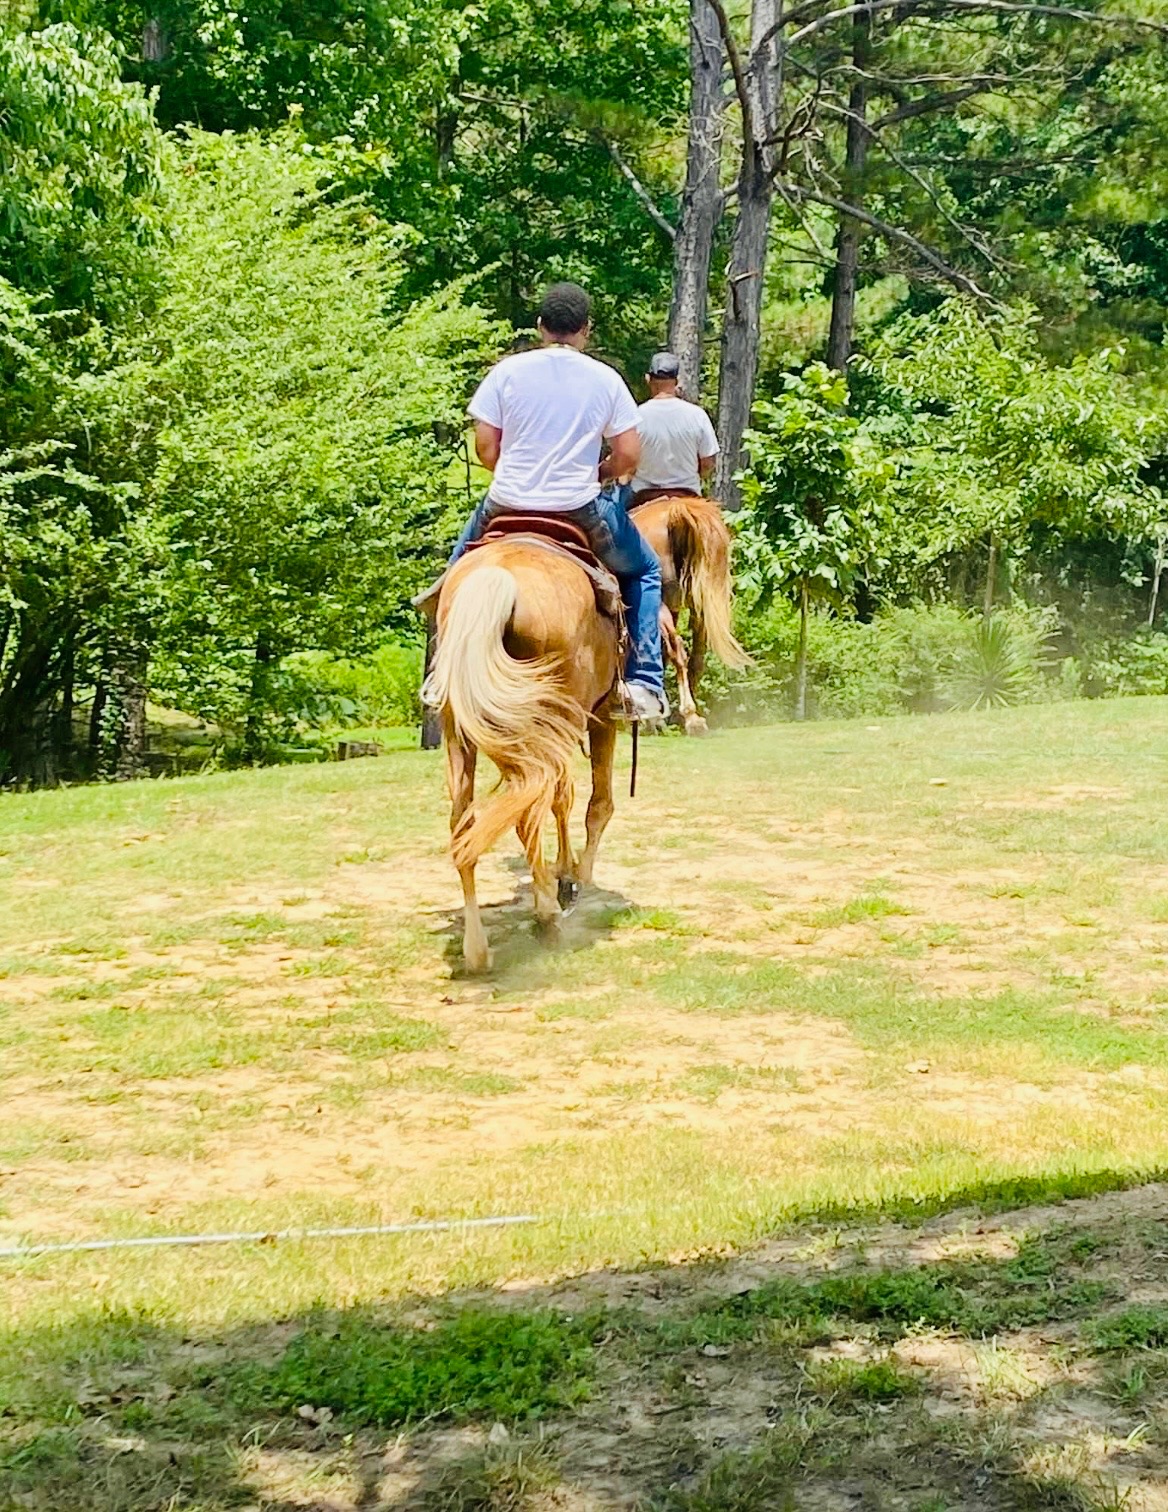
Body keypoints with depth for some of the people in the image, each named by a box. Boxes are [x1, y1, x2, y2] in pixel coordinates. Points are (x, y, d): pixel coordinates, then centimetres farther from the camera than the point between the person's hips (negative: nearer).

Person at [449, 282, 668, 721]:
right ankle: (644, 681, 13)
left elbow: (485, 448, -1)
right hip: (580, 511, -1)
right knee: (645, 571, 23)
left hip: (507, 505, 1)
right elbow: (628, 456, -2)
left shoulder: (507, 371, 0)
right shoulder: (606, 380, 0)